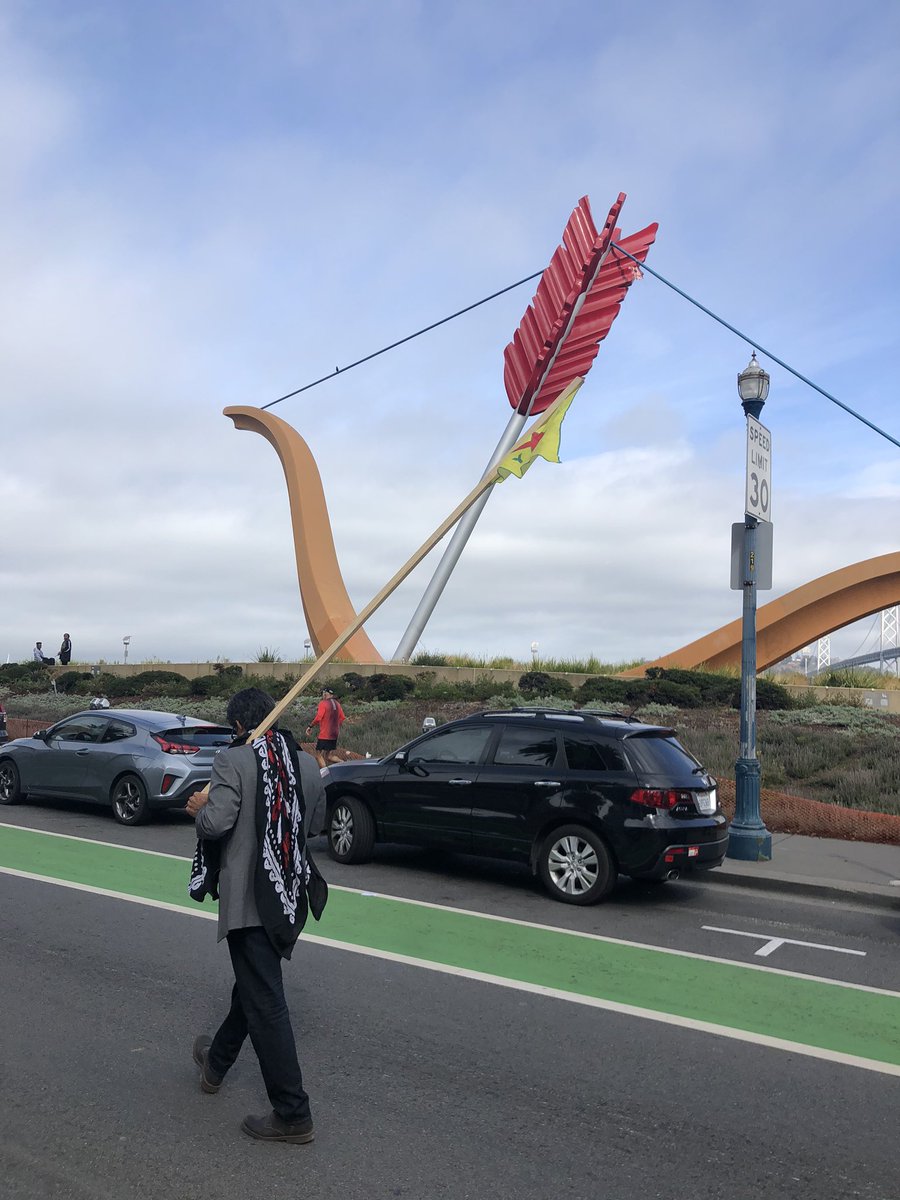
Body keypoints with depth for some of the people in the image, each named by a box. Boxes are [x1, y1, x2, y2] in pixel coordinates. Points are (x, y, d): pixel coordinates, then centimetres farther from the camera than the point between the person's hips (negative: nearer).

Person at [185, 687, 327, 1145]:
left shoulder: (233, 760, -15)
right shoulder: (305, 762, 3)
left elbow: (216, 823, -21)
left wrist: (201, 807, 0)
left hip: (249, 896, -7)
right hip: (291, 894, 7)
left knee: (265, 1002, 0)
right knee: (254, 983, 24)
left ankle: (292, 1115, 6)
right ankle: (217, 1061, 48)